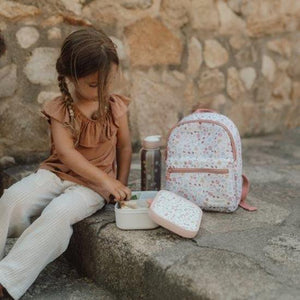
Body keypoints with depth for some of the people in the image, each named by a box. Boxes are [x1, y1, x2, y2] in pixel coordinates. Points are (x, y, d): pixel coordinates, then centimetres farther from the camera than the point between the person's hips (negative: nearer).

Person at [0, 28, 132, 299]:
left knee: (59, 213, -31)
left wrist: (120, 185, -1)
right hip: (57, 173, 2)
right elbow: (66, 152, -16)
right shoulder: (60, 109, -5)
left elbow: (124, 147, 8)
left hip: (92, 185, -1)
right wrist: (107, 180, -24)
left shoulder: (116, 107, -1)